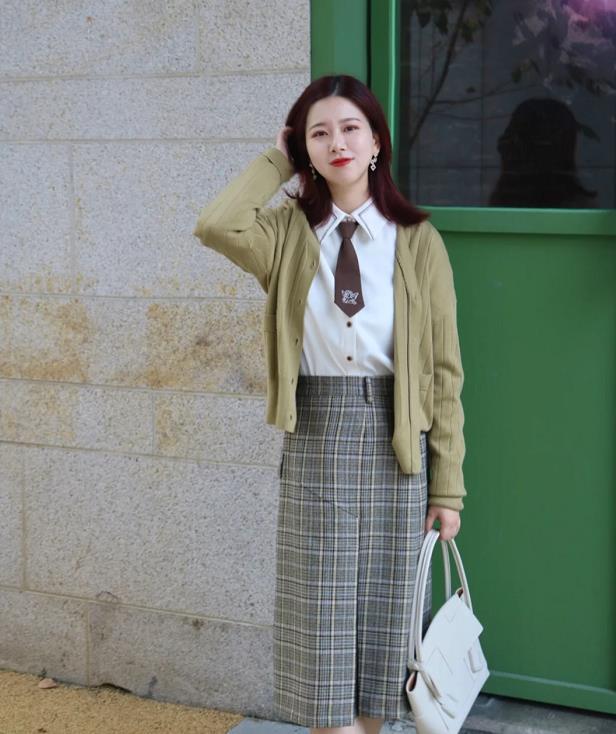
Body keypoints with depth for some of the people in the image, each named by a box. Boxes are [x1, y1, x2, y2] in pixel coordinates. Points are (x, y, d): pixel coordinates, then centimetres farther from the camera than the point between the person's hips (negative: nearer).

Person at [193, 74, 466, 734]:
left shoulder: (417, 241, 0)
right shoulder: (289, 232, 3)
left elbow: (444, 370, 0)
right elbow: (215, 225, -20)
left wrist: (447, 486, -4)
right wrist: (277, 159, -4)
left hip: (394, 441, 0)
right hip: (314, 435, 1)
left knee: (380, 613, 9)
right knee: (322, 622, 5)